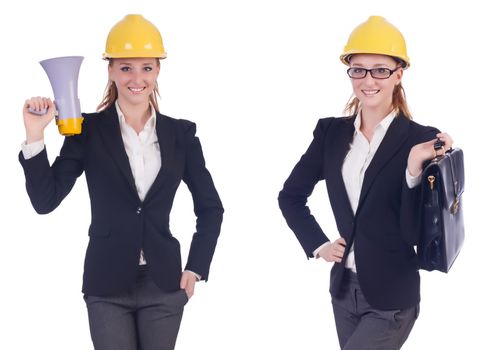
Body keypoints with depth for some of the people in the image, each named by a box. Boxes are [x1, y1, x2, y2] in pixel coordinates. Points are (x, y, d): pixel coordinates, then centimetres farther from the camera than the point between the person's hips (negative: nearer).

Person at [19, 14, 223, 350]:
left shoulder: (180, 133, 3)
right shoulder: (88, 130, -2)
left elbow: (211, 208, 10)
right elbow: (45, 201, -7)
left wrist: (196, 269, 3)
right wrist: (35, 137, -17)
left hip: (164, 285, 2)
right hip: (107, 287, -2)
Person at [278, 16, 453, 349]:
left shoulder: (422, 140, -11)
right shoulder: (331, 131, 2)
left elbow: (416, 234, -15)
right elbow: (291, 196, 14)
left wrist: (415, 168, -27)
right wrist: (318, 244, 4)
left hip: (392, 299, -5)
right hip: (343, 288, 5)